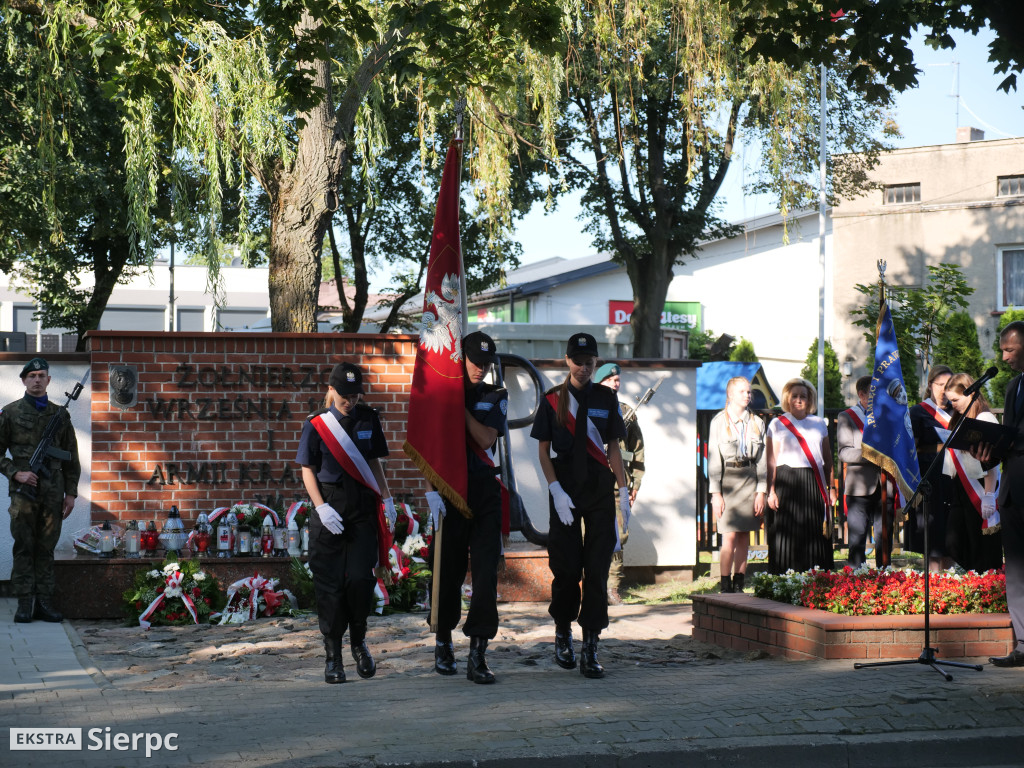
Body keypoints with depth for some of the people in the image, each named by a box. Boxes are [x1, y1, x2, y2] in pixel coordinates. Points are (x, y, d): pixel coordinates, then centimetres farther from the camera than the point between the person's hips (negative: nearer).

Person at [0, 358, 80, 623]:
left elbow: (71, 457, 13)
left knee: (46, 549, 4)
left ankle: (44, 602, 7)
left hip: (53, 492, 2)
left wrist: (71, 492, 7)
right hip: (23, 491, -2)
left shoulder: (60, 415, 11)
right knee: (24, 548, -3)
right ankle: (24, 603, -1)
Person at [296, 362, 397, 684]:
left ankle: (359, 642, 16)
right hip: (330, 507, -1)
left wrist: (387, 499, 7)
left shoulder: (368, 418, 8)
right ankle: (333, 656, 8)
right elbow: (308, 470, 2)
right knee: (330, 584, -1)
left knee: (360, 578, -8)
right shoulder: (316, 424, 1)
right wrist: (321, 508, -10)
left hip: (363, 507, 1)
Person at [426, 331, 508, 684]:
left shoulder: (495, 397, 11)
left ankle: (478, 653, -9)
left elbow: (486, 439, -4)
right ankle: (443, 643, 23)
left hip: (485, 490, 2)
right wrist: (431, 489, -11)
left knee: (486, 568, -8)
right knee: (449, 569, 4)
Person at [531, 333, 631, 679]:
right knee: (566, 567, 1)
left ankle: (590, 648, -1)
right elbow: (543, 449, 2)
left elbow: (613, 447, 11)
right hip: (565, 490, -1)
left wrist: (624, 490, 3)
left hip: (600, 489, 1)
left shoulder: (606, 399, 7)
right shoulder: (552, 400, 2)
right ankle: (563, 633, 24)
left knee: (597, 569, -3)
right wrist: (556, 491, -9)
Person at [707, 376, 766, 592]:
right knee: (730, 536, -9)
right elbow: (713, 459, -2)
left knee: (744, 537, 4)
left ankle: (738, 585, 9)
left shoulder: (757, 423, 10)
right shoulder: (719, 422, 1)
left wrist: (761, 491, 3)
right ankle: (725, 587, -5)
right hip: (727, 479, -3)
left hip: (750, 480, 3)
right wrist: (716, 493, -7)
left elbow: (762, 460, 10)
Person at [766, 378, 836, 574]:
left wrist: (831, 488, 9)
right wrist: (771, 491, -7)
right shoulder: (777, 424, 7)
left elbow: (828, 459, 16)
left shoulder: (819, 423, 14)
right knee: (787, 535, -5)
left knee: (815, 535, -1)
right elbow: (771, 461, 2)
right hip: (787, 484, -2)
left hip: (814, 485, 2)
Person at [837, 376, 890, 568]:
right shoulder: (846, 417, 5)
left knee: (885, 536, 4)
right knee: (857, 538, -4)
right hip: (859, 487, -4)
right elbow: (844, 452, -7)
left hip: (884, 486, 4)